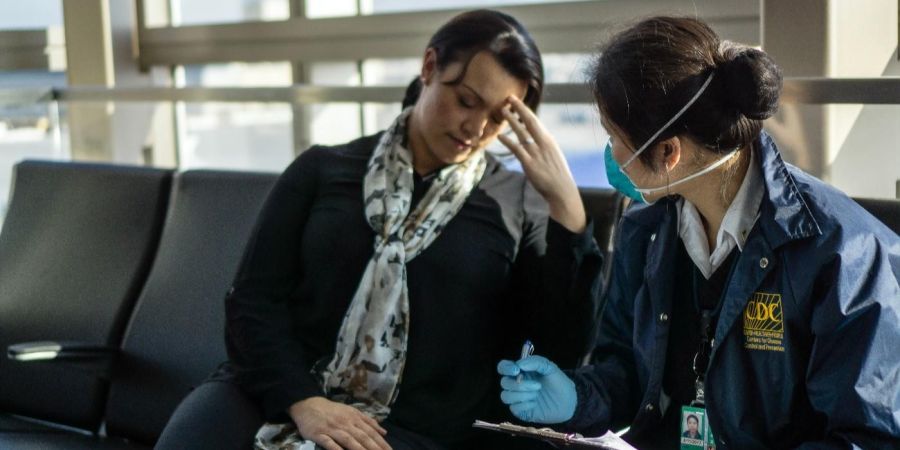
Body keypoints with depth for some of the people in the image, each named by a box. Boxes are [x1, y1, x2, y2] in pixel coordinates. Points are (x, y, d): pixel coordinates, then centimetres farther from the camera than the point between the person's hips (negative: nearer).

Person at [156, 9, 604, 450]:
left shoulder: (515, 204, 8)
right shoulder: (323, 170, 11)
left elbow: (566, 347, 0)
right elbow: (253, 299, 5)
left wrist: (566, 202, -8)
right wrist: (301, 400, -11)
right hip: (277, 396, 1)